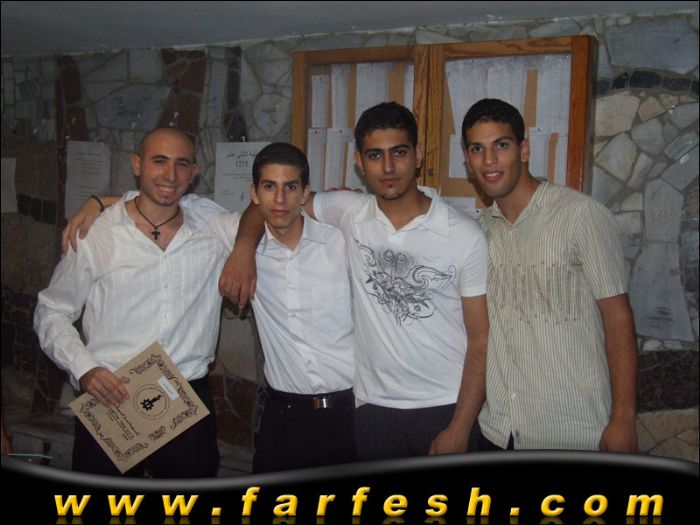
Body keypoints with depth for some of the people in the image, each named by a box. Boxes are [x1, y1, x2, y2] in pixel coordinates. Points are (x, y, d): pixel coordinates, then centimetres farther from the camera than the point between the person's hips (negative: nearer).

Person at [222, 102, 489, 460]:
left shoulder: (466, 236, -8)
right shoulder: (348, 213, -2)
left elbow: (481, 339, -6)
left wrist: (459, 429, -10)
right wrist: (244, 247, -12)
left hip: (445, 409, -2)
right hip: (373, 407, 2)